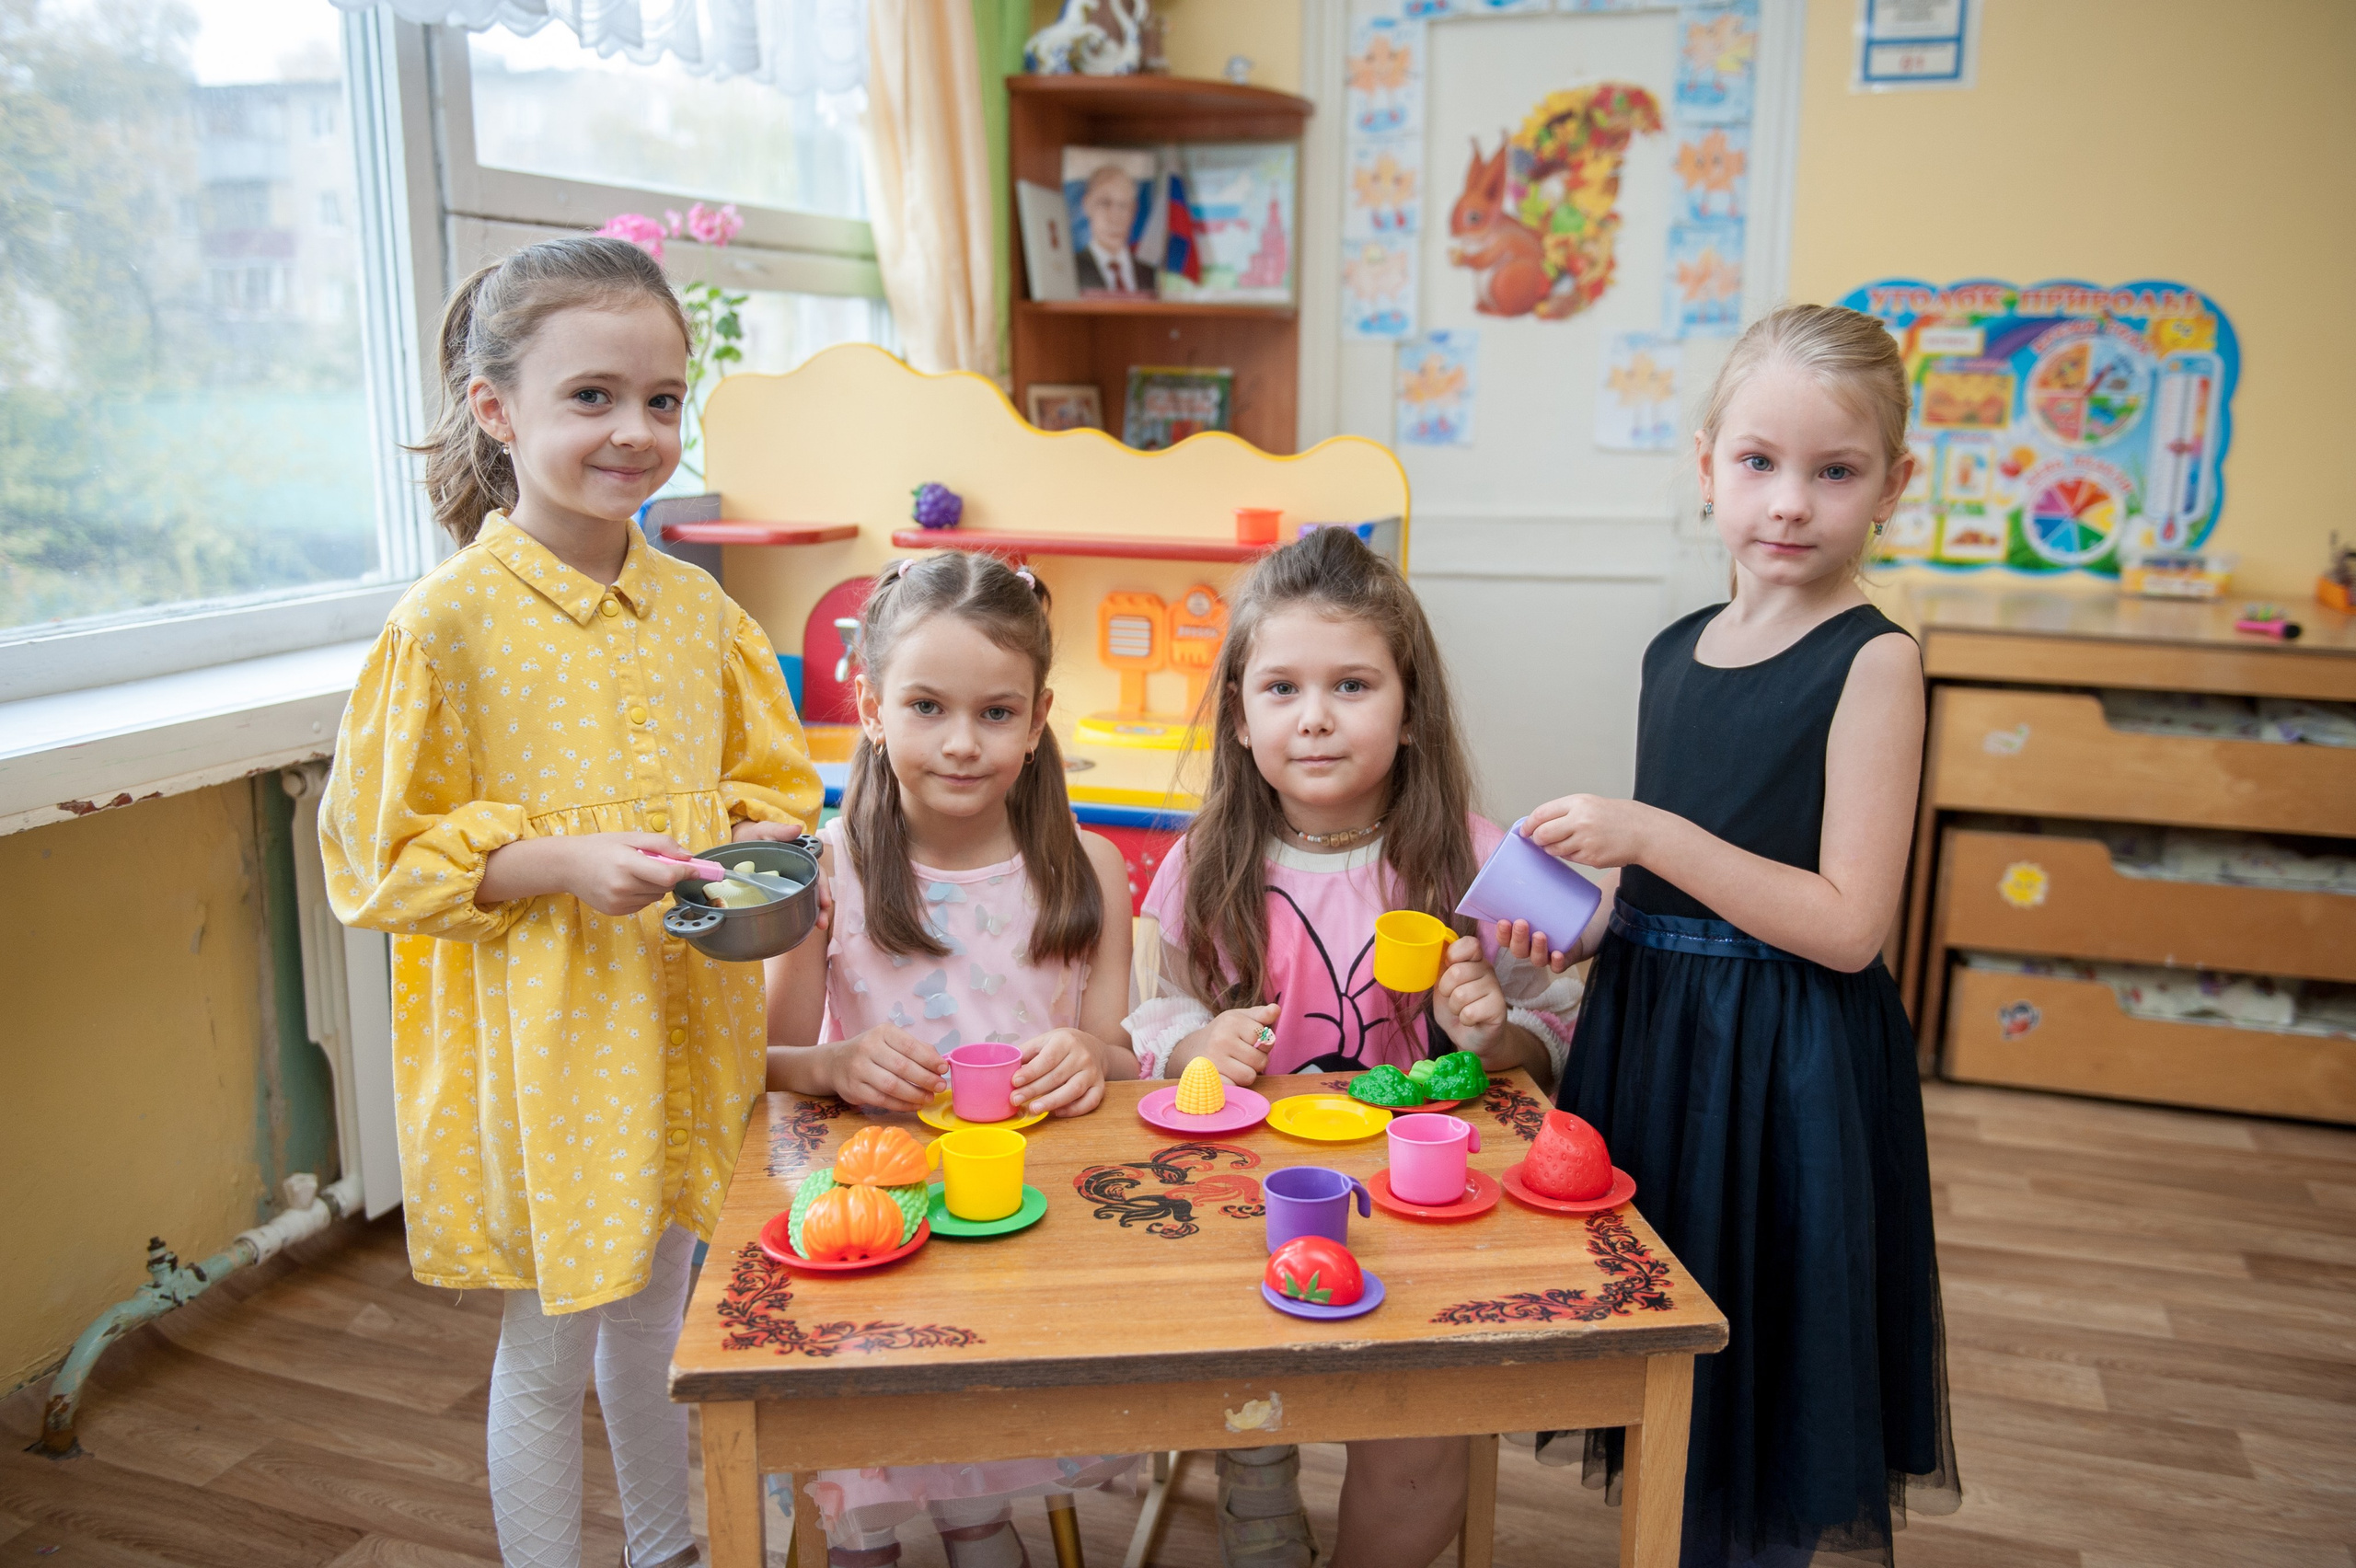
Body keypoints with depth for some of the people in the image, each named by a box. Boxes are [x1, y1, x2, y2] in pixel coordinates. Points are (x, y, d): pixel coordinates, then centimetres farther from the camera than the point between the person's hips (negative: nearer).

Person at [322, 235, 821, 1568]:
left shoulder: (696, 606, 1)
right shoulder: (451, 621, -14)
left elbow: (768, 782, 11)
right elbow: (383, 855, -10)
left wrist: (761, 851, -11)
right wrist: (566, 863, -23)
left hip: (684, 1025, 5)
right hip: (539, 1043, -5)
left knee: (656, 1318, 24)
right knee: (550, 1350, 12)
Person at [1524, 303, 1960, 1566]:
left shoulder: (1871, 662, -13)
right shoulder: (1674, 654, 7)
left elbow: (1847, 926, -18)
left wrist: (1648, 835, -22)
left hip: (1786, 1071, -6)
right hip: (1650, 1038, 6)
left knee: (1751, 1393, 9)